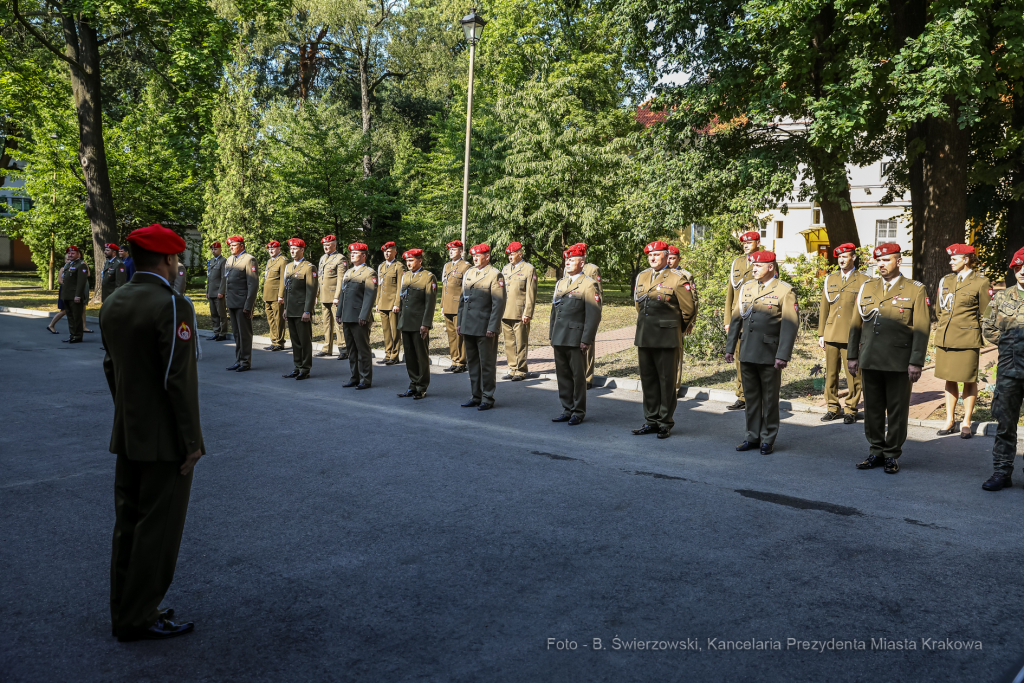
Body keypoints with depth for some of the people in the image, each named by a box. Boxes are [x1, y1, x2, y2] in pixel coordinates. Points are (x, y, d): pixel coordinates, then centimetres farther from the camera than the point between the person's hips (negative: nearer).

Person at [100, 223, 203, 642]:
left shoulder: (113, 303, 7)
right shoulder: (172, 306, -19)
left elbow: (111, 368, 12)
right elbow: (179, 379, -22)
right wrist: (192, 440, -15)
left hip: (127, 435, 9)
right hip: (166, 439, -8)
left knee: (128, 523, 16)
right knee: (158, 528, 2)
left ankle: (126, 610, 28)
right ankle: (139, 618, 12)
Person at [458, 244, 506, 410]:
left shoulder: (495, 275, -8)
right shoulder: (468, 273, 14)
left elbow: (499, 303, -12)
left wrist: (492, 327, -17)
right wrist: (460, 323, 14)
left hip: (485, 328, -7)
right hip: (469, 327, 7)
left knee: (487, 364, 0)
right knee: (473, 363, 12)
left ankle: (488, 399, 8)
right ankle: (476, 397, 22)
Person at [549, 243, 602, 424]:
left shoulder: (588, 284, -6)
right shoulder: (560, 283, 17)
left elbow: (594, 315, -11)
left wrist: (586, 340, -15)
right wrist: (552, 335, 17)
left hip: (576, 339, -7)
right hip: (559, 339, 7)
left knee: (578, 376, 1)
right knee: (563, 375, 10)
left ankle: (579, 413, 10)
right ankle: (567, 410, 20)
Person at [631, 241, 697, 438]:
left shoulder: (676, 280, -6)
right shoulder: (641, 277, 11)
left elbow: (689, 310, -1)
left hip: (666, 339, -6)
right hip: (644, 338, 6)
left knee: (667, 381, 2)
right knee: (648, 380, 10)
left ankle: (666, 423, 11)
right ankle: (651, 421, 20)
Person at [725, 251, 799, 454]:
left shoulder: (784, 291, -5)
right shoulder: (746, 288, 11)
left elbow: (790, 325, -11)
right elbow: (736, 318, 14)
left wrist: (783, 355, -17)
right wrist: (730, 347, 10)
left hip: (769, 356, -5)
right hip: (747, 354, 5)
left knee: (770, 399, 6)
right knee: (751, 397, 11)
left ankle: (768, 439, 16)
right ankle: (753, 437, 21)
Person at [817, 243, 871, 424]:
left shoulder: (864, 281, 1)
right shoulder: (830, 279, 13)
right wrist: (821, 334, 10)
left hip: (852, 337, -4)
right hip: (831, 335, 4)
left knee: (853, 375, 0)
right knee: (831, 374, 7)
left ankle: (851, 410, 9)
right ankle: (832, 408, 17)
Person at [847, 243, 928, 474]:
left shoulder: (915, 290, 0)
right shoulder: (867, 288, 11)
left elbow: (922, 328, -4)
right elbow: (856, 324, 13)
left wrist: (916, 362, -10)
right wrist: (852, 355, 8)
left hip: (899, 364, -3)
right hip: (870, 361, 4)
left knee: (897, 411, 4)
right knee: (872, 409, 8)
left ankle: (892, 456, 16)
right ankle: (876, 452, 20)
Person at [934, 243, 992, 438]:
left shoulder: (981, 282, -3)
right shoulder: (946, 281, 10)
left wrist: (973, 333, 1)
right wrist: (942, 331, 12)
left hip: (968, 340, -4)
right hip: (945, 339, 5)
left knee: (969, 380, 2)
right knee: (950, 380, 10)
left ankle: (966, 422, 11)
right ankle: (949, 420, 18)